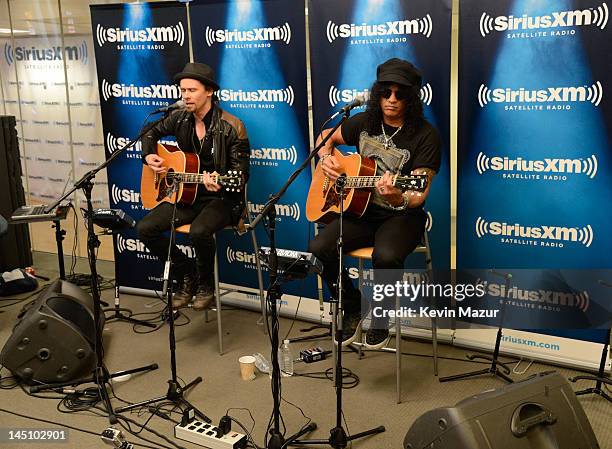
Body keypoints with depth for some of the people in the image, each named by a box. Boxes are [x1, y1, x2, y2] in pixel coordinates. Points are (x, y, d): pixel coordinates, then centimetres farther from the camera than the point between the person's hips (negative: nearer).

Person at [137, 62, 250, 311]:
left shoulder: (232, 127, -13)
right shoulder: (179, 118, 4)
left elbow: (241, 173, -11)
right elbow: (151, 133, 23)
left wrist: (219, 183, -32)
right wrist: (149, 156, 4)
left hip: (221, 198, -6)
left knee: (199, 232, -35)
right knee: (145, 228, -11)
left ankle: (206, 285, -4)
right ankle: (186, 273, 10)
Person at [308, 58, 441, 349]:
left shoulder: (425, 136, -11)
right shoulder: (364, 123, 5)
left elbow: (419, 195, -17)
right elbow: (326, 138, 24)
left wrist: (398, 199, -39)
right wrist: (326, 157, 1)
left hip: (401, 216, -4)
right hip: (360, 211, 4)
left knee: (386, 255, -37)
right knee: (318, 248, -22)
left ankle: (380, 317, -4)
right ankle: (352, 308, 5)